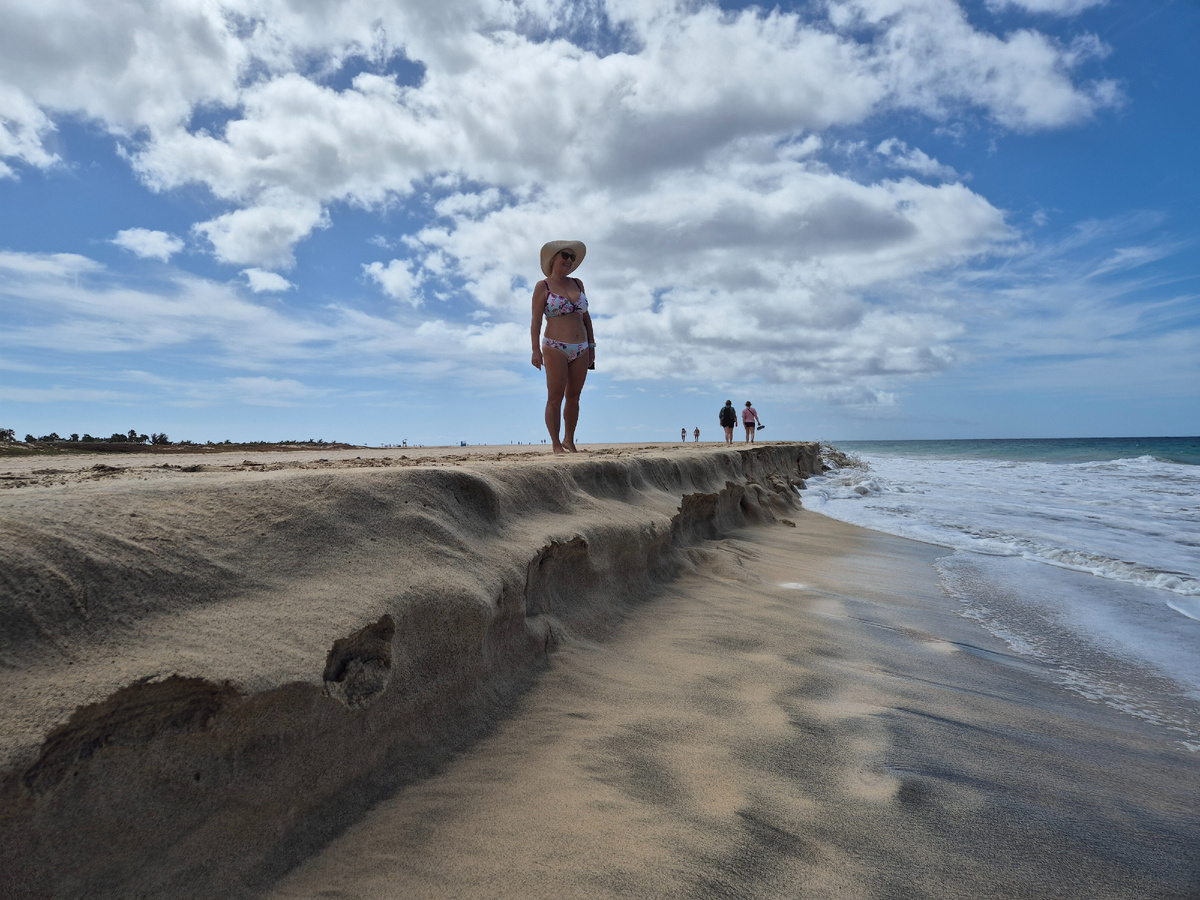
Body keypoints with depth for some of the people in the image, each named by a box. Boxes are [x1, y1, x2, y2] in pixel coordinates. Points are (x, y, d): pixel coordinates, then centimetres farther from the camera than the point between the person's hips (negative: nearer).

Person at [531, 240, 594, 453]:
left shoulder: (577, 283, 13)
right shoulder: (543, 287, -1)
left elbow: (586, 316, 16)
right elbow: (536, 321, -6)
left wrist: (591, 345, 13)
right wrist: (536, 350, -14)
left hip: (580, 350, 5)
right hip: (555, 349, -5)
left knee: (574, 397, 8)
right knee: (555, 398, -5)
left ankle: (569, 441, 20)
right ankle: (556, 444, 2)